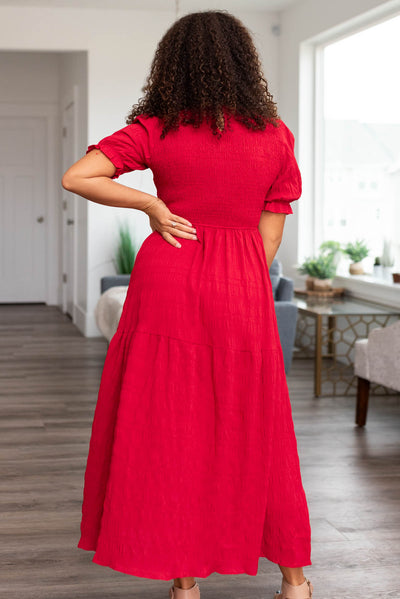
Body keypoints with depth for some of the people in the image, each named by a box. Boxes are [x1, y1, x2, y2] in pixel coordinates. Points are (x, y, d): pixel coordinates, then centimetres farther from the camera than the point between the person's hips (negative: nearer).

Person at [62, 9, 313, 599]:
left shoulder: (156, 130, -2)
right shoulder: (276, 136, 3)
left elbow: (75, 178, -10)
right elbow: (269, 237, 4)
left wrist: (151, 204, -2)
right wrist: (242, 294, 14)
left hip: (169, 283, -1)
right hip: (241, 292, 2)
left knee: (169, 431, 9)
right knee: (252, 432, 13)